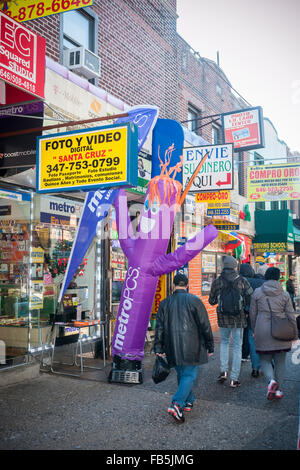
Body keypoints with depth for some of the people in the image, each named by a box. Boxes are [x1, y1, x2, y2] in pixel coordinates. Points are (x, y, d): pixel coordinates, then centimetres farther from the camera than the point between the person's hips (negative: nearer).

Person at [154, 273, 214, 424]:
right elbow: (205, 325, -3)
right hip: (191, 347, -3)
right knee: (189, 375, -1)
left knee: (181, 374, 19)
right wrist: (210, 346, 5)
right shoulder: (194, 300, -4)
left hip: (173, 348, 4)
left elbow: (159, 327, 4)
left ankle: (188, 401, 28)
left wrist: (158, 348, 6)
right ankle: (177, 404, -16)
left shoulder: (165, 303, 5)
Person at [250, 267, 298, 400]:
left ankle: (271, 380, -15)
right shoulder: (284, 294, -1)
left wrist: (254, 330, 19)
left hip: (263, 332, -1)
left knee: (265, 359, 11)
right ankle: (278, 390, 17)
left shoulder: (257, 293, -1)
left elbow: (253, 314, 4)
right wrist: (294, 334, 12)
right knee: (280, 361, 14)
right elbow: (291, 316, 1)